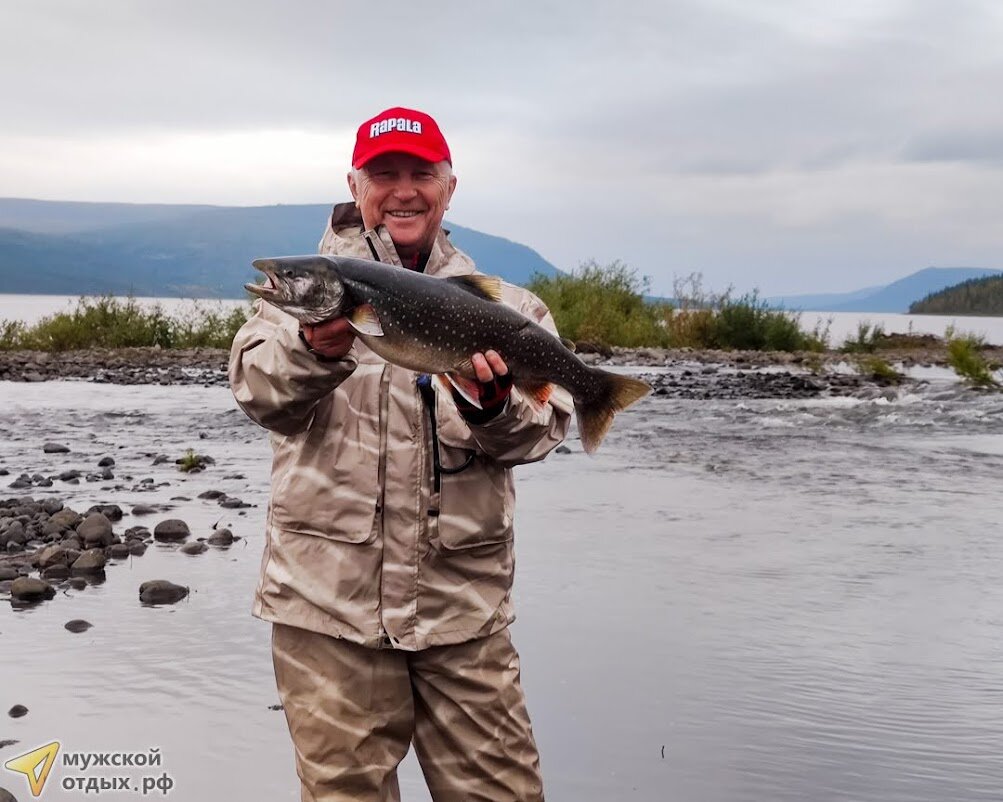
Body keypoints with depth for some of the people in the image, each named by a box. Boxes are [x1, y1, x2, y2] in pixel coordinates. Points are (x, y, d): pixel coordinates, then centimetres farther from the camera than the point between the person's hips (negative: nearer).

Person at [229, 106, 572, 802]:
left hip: (463, 599, 2)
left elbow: (541, 429, 1)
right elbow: (259, 392, -10)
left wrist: (494, 408, -20)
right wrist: (316, 348, -30)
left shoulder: (500, 306, 11)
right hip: (330, 595, -1)